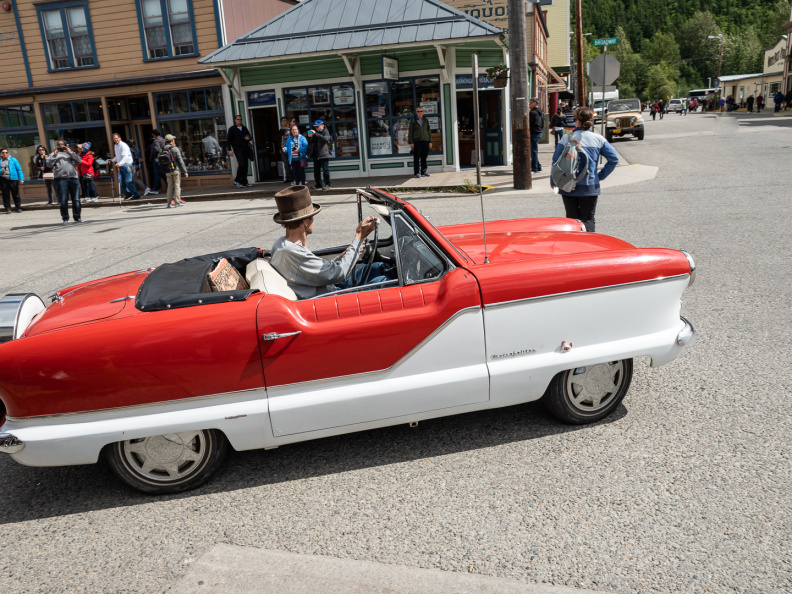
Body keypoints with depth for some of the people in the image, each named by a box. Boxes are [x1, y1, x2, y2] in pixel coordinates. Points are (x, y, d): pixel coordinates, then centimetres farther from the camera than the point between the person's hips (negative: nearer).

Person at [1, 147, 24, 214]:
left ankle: (18, 207, 10)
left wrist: (21, 178, -4)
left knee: (15, 193, 1)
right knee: (6, 194, 2)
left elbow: (19, 169, 4)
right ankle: (8, 209, 7)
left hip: (13, 179, -2)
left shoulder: (13, 159, 7)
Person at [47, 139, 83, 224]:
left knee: (76, 199, -1)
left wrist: (70, 152, 3)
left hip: (73, 178, 1)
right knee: (63, 200, -6)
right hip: (61, 179, -1)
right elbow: (49, 164, 4)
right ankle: (65, 218, 1)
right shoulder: (53, 154, 18)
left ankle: (77, 217, 7)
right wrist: (55, 155, -1)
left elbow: (79, 161, 7)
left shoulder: (71, 153, 23)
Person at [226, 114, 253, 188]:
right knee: (241, 164, -17)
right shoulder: (232, 129, 3)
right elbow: (228, 139, 0)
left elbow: (250, 136, 26)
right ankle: (237, 180, -4)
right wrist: (230, 150, -9)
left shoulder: (244, 128, 17)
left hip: (245, 148, 5)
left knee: (245, 165, 3)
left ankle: (244, 182, 8)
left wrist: (248, 138, 0)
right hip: (237, 149, -5)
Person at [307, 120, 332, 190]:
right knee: (316, 170, 7)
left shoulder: (325, 132, -2)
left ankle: (327, 184, 4)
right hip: (316, 155, 7)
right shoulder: (317, 132, 18)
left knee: (325, 170, -4)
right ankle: (318, 185, 15)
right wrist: (311, 136, 2)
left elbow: (325, 138, -23)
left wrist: (315, 134, -24)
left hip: (324, 155, -7)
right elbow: (313, 141, 23)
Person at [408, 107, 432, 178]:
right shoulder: (413, 121, 5)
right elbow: (410, 132, 3)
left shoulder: (426, 120, 13)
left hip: (425, 141, 3)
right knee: (416, 158, -6)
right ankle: (416, 173, -2)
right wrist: (411, 142, -5)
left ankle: (423, 172, 11)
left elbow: (429, 131, 15)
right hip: (417, 141, -3)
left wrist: (430, 141, 9)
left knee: (424, 158, 4)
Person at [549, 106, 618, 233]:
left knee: (571, 219, 12)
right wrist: (601, 176, 9)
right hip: (590, 187, 0)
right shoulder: (598, 139, 2)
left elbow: (556, 161, -3)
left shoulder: (567, 138, -4)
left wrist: (553, 181, 9)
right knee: (588, 219, 7)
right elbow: (614, 159, 1)